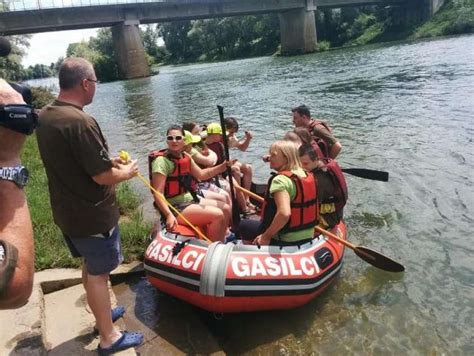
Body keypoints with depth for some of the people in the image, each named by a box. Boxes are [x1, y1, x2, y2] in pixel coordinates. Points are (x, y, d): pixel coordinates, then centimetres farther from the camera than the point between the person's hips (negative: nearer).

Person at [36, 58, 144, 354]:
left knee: (90, 267, 24)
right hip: (92, 214, -9)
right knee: (98, 273, 7)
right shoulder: (81, 122, -27)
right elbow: (102, 177, -25)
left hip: (66, 212, 9)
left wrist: (108, 161, 13)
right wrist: (127, 172, -6)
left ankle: (102, 314, 45)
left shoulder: (45, 116, 2)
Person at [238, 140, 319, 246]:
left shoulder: (281, 179, -23)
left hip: (285, 241, -8)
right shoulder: (308, 176, 1)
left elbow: (284, 213, -36)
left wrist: (266, 236, -25)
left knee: (244, 225, 13)